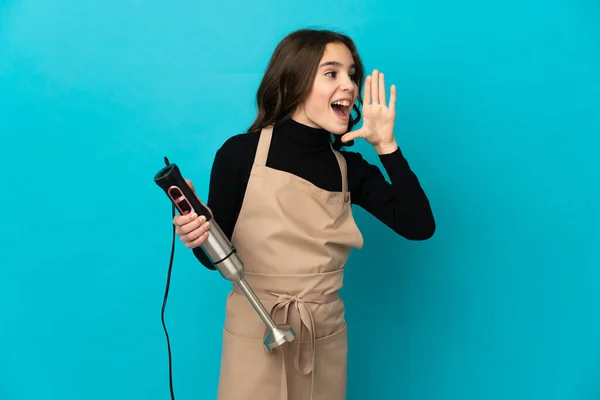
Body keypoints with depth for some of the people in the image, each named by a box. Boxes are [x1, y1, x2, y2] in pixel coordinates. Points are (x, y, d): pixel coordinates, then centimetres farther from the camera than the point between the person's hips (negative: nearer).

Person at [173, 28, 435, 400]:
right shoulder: (240, 153, -11)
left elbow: (420, 227, -9)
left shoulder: (350, 167, 0)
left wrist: (386, 145, -12)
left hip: (325, 339, 4)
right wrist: (199, 238, -27)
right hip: (256, 336, -3)